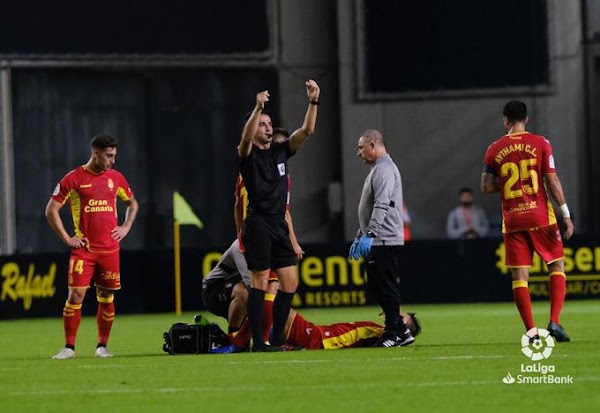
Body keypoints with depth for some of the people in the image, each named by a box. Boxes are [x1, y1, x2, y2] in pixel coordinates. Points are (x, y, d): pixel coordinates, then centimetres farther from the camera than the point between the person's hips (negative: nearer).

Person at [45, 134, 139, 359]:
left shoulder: (116, 178, 9)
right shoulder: (74, 179, -4)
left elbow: (132, 204, 25)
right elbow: (51, 210, -2)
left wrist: (126, 227, 10)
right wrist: (67, 238, -6)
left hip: (109, 248, 3)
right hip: (83, 248, -3)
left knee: (106, 298, 5)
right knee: (75, 295, -10)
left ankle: (102, 346, 15)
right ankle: (69, 347, -5)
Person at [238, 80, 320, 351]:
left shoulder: (281, 152, 14)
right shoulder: (248, 155, -2)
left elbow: (307, 130, 6)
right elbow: (246, 137, -25)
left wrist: (313, 102, -8)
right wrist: (258, 108, -38)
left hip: (279, 226, 7)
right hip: (258, 225, -7)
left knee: (290, 283, 3)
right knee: (260, 282, -8)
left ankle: (277, 339, 10)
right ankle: (257, 342, -7)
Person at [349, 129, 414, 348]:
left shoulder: (384, 169, -11)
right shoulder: (377, 169, 23)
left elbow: (382, 206, -22)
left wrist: (369, 234, -28)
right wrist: (359, 236, 28)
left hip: (385, 240, -11)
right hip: (377, 241, 11)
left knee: (386, 287, -7)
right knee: (375, 285, 10)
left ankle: (393, 333, -4)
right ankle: (401, 331, 14)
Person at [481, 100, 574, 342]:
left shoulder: (494, 150, 3)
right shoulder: (540, 143, -2)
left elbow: (486, 188, 4)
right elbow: (552, 181, -6)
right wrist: (566, 214, -3)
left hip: (512, 220, 1)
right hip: (541, 217, -1)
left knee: (519, 276, 3)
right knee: (557, 266, 10)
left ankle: (531, 331, -2)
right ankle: (554, 321, -5)